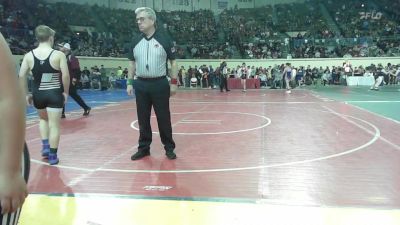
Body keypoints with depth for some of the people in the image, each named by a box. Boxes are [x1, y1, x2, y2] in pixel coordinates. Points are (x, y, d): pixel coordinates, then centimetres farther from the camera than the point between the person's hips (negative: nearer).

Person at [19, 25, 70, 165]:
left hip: (38, 94, 4)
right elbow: (66, 75, -13)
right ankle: (52, 156, 10)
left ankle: (45, 146, 21)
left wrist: (26, 94, 7)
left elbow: (21, 76, -2)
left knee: (43, 119, 30)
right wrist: (66, 92, 0)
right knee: (54, 125, 5)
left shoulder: (29, 55, 0)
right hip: (54, 93, -3)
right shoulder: (58, 54, -9)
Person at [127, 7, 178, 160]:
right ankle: (144, 148, 22)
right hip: (141, 85, 4)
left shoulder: (164, 41, -4)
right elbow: (132, 63, 14)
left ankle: (169, 148, 16)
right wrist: (130, 82, 8)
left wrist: (174, 83, -5)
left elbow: (173, 62, -1)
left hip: (160, 84, -3)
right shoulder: (136, 42, 7)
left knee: (163, 118, 3)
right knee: (143, 119, 9)